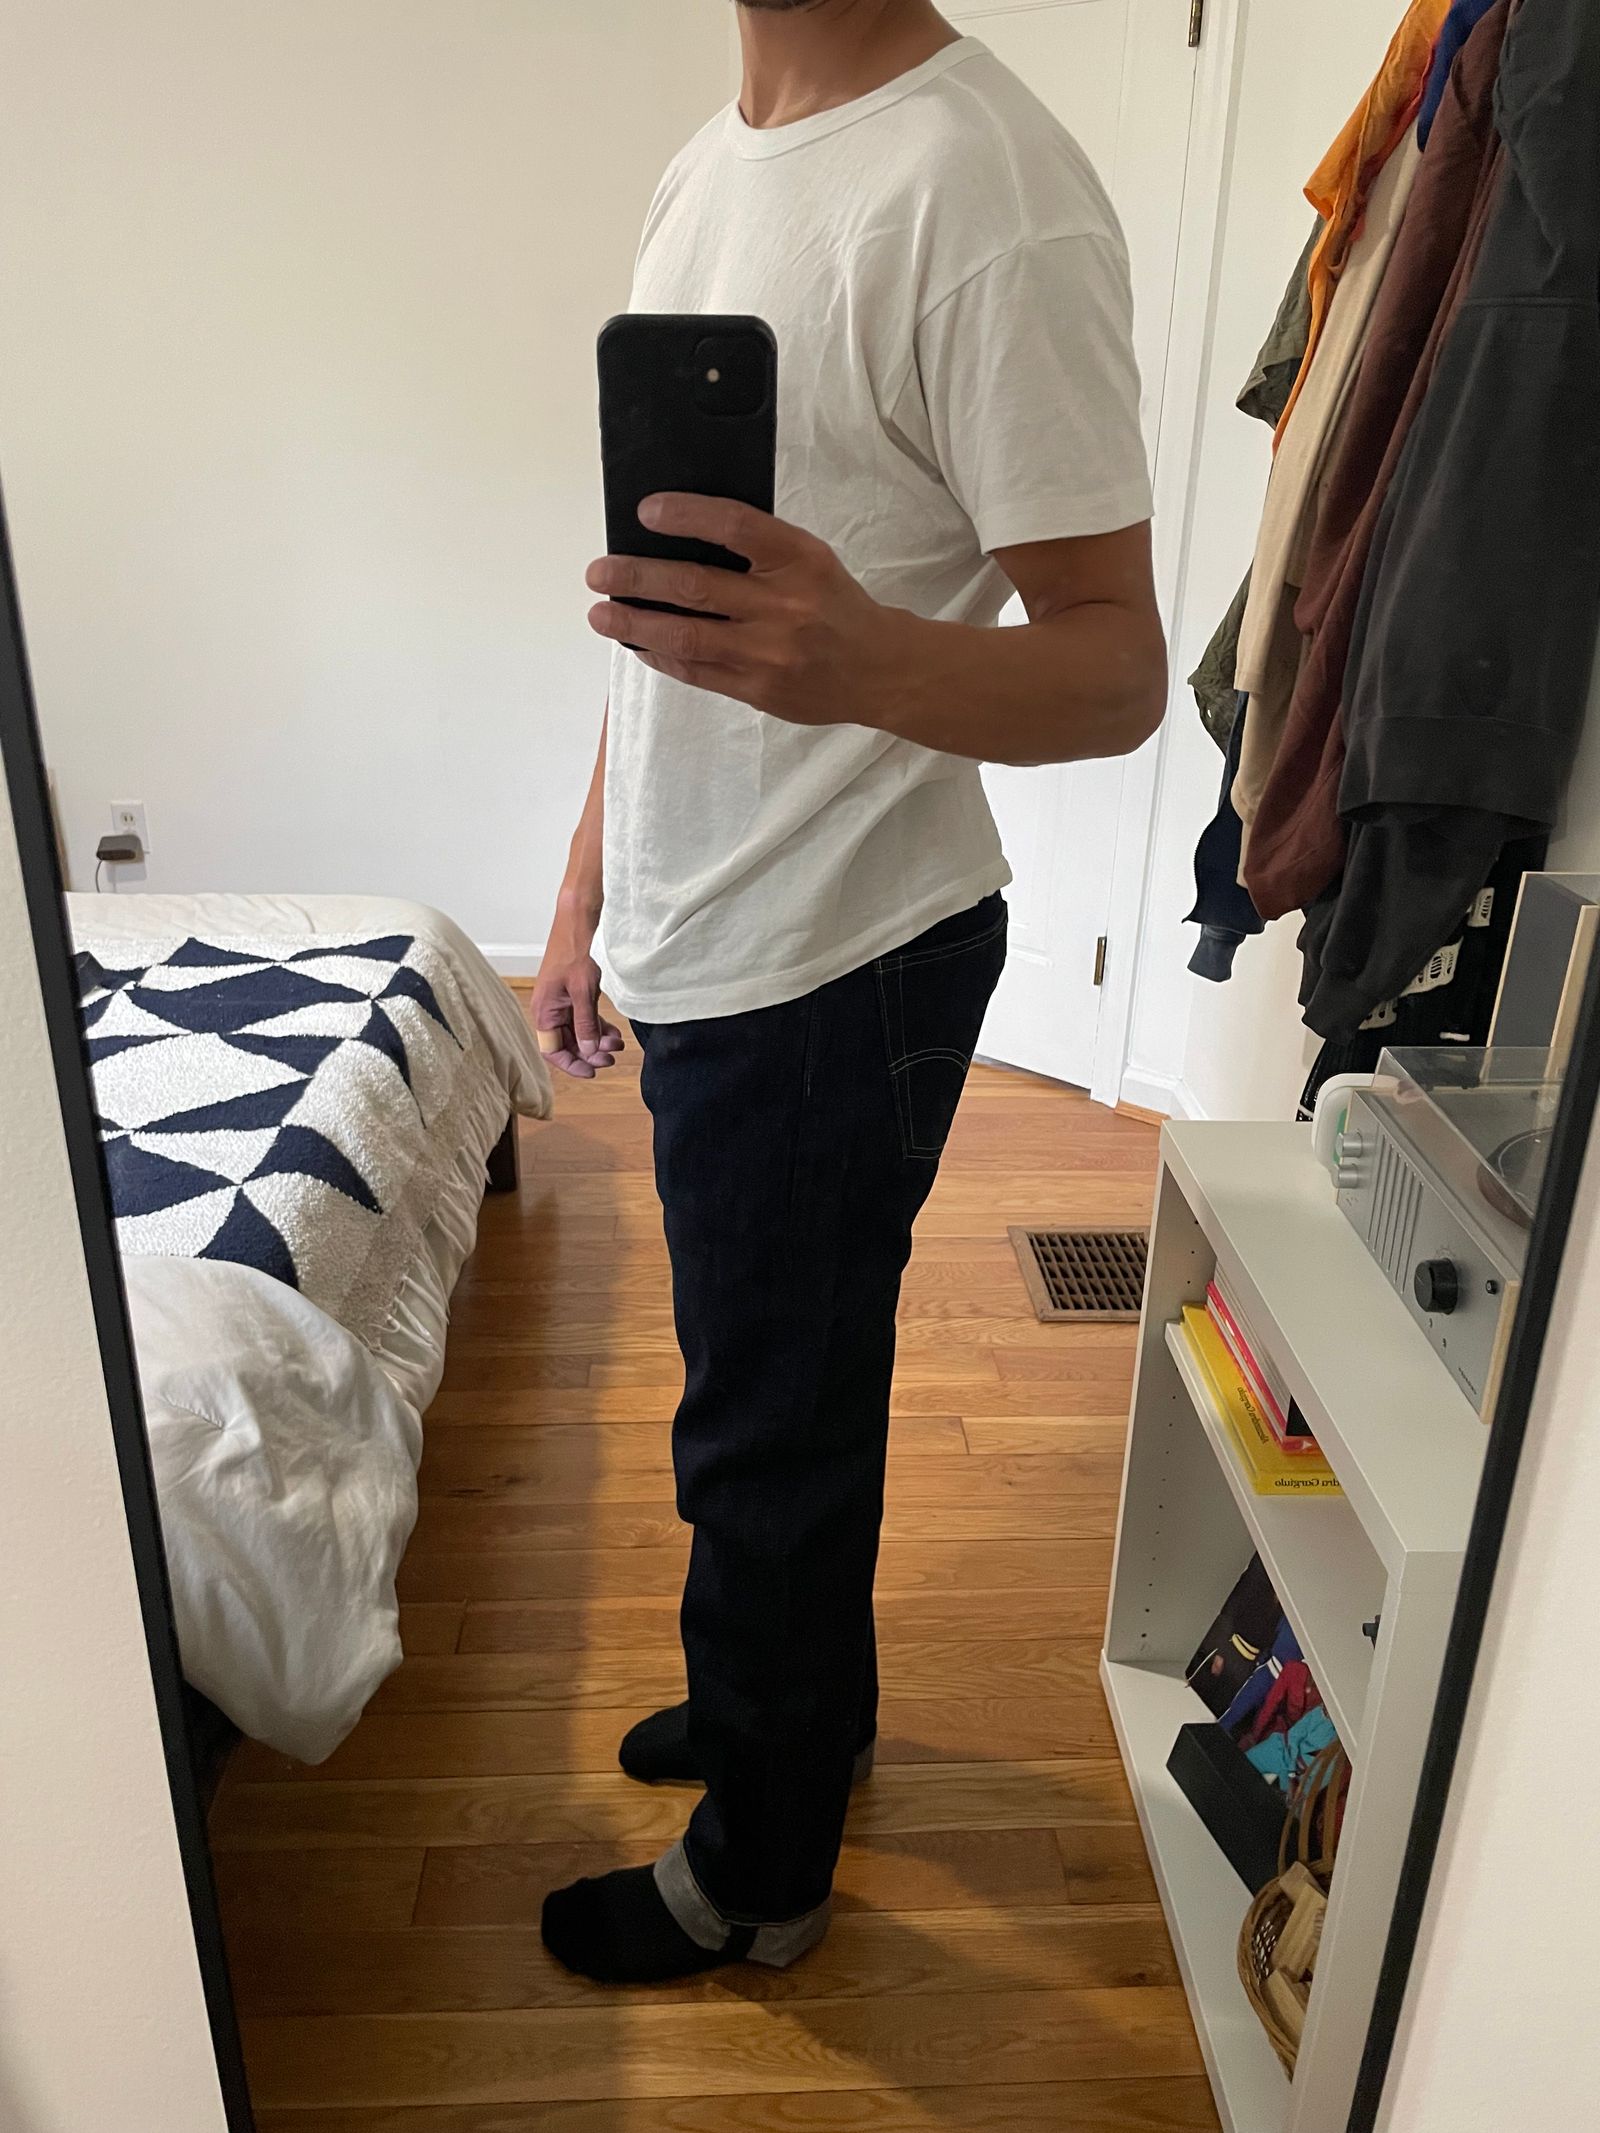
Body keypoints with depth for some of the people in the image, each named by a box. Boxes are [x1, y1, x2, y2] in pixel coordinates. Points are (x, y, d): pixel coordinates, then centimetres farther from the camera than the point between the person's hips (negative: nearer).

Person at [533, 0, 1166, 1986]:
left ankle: (758, 1869, 35)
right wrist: (589, 892, 17)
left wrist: (869, 660, -40)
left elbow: (1118, 665, -19)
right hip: (707, 940, 8)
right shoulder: (707, 171, 12)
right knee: (786, 1393, 23)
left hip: (835, 963, -8)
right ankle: (805, 1697, 49)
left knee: (769, 1429, 9)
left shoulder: (990, 195, -16)